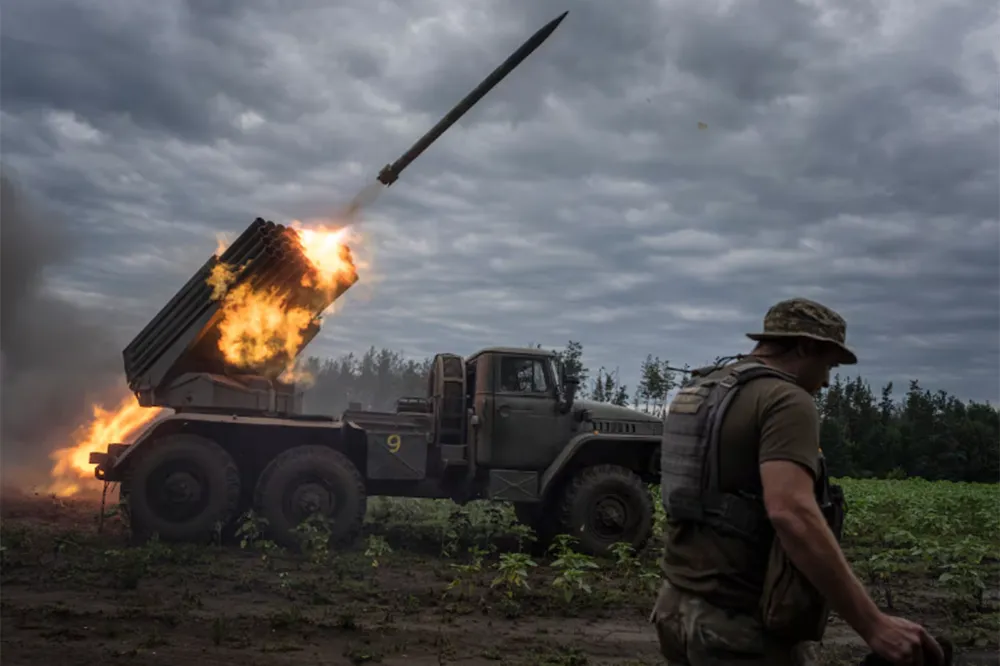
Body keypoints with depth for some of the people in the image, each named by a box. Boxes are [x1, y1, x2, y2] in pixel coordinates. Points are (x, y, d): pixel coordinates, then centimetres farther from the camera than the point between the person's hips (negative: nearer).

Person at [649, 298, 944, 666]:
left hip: (682, 607, 9)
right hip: (743, 625, -9)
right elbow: (792, 513, -30)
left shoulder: (697, 394, 12)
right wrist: (874, 625, -29)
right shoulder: (786, 401, -15)